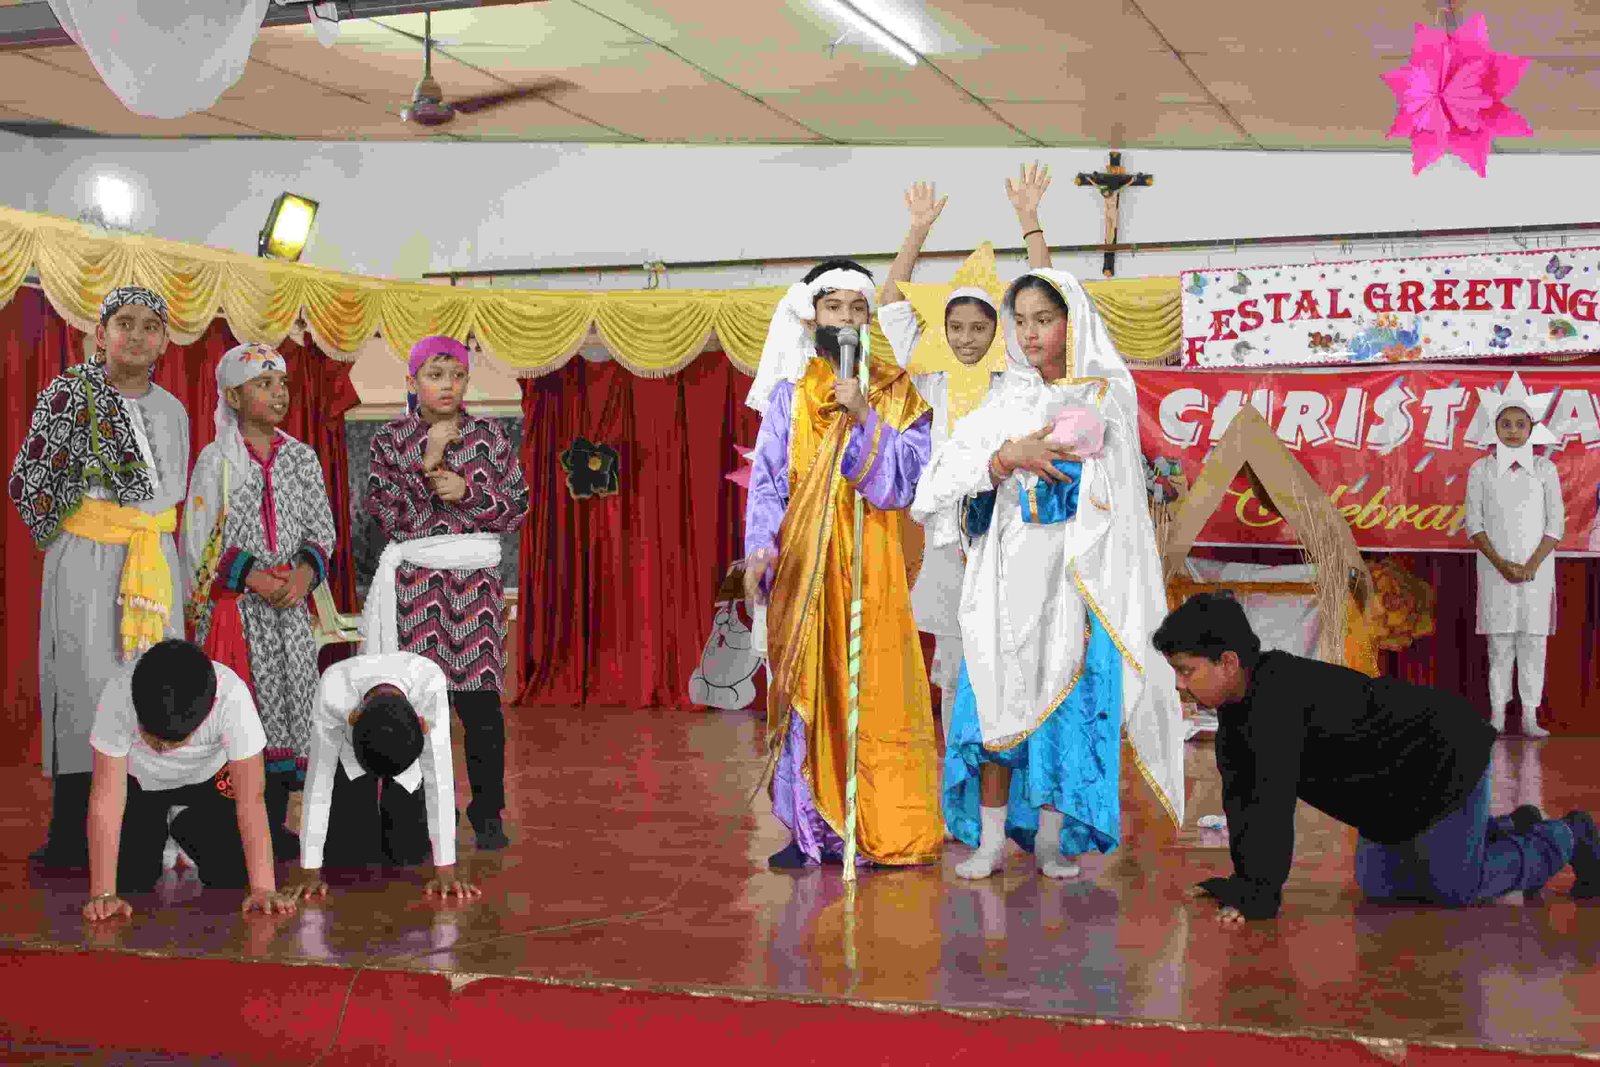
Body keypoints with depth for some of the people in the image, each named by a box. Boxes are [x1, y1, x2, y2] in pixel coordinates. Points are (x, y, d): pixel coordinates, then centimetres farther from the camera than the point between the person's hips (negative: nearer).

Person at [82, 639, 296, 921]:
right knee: (128, 882, -11)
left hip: (211, 779, 0)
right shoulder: (118, 697, -38)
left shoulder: (232, 697, -39)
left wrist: (263, 889, -39)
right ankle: (159, 842, 23)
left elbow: (250, 800, -35)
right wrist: (103, 893, -38)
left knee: (233, 875, -11)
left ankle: (187, 836, 22)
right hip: (138, 781, 0)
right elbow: (107, 798, -34)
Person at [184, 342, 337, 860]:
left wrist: (305, 572, -9)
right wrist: (253, 578, -15)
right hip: (232, 606, -4)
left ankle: (274, 825, 12)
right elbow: (199, 544, -6)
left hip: (289, 604, 4)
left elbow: (322, 529, 10)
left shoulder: (301, 458, 9)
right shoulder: (216, 460, -2)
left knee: (288, 701, 2)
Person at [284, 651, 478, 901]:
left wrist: (445, 870, -37)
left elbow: (439, 780, -37)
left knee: (406, 856, -6)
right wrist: (312, 872, -31)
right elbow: (318, 781, -33)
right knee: (345, 857, -9)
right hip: (350, 766, 0)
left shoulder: (431, 685, -41)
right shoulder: (334, 692, -41)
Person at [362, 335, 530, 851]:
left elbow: (518, 505, 5)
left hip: (476, 580, 0)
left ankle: (488, 813, 6)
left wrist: (467, 491, -9)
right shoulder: (390, 441, 5)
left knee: (481, 699, -3)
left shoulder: (489, 436, 7)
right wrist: (426, 464, -13)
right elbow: (390, 516, -5)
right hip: (414, 583, 0)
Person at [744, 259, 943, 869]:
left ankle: (887, 833, 3)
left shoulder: (897, 396, 6)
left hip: (871, 566, -1)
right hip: (802, 564, 1)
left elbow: (906, 475, -6)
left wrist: (864, 418, -17)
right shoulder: (789, 395, 9)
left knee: (877, 692, -4)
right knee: (804, 690, 2)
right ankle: (812, 830, 9)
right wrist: (761, 547, -13)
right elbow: (767, 480, 2)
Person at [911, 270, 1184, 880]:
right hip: (1009, 571, 2)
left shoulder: (1107, 395, 4)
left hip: (1075, 573, -2)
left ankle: (1051, 840, 6)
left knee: (1067, 697, -3)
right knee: (998, 697, -1)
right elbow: (949, 469, 1)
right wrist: (1011, 456, -13)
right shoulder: (1007, 399, 12)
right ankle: (991, 841, 3)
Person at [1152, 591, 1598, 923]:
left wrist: (1260, 894, -36)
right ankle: (1510, 831, 30)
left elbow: (1273, 799, -39)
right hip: (1399, 779, 10)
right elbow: (1241, 795, 1)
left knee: (1454, 888, -7)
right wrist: (1245, 884, 0)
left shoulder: (1277, 700, -36)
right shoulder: (1237, 703, -4)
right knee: (1378, 883, 13)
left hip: (1449, 755, -10)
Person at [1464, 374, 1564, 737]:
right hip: (1496, 569, 0)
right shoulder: (1481, 470, 2)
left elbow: (1556, 525, -1)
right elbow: (1474, 524, -1)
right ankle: (1497, 714, 6)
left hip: (1537, 569, 0)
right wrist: (1501, 564, -12)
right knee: (1499, 642, 1)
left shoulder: (1544, 470, 2)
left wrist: (1531, 566, -12)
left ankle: (1530, 717, 5)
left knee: (1533, 641, 0)